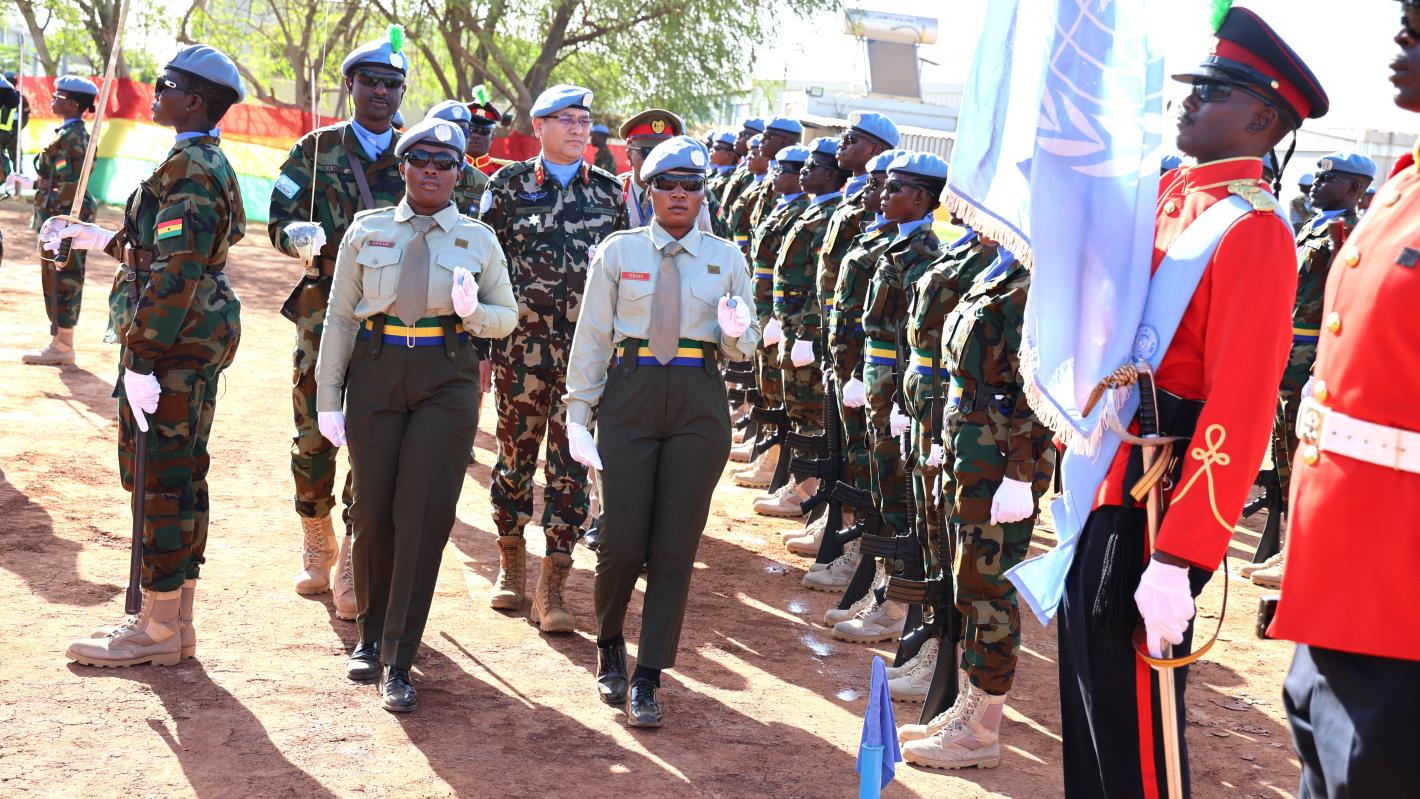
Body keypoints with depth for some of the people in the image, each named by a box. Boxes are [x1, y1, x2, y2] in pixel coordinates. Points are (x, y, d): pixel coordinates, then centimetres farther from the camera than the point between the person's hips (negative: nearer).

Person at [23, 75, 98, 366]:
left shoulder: (72, 137, -16)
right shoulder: (69, 133, 14)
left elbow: (70, 185, -20)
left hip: (66, 214, -10)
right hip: (57, 217, 10)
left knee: (62, 279, -4)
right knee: (56, 280, 14)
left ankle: (62, 347, 2)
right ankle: (59, 341, 21)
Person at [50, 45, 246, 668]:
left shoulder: (187, 169, -16)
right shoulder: (209, 163, 15)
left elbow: (176, 272, -23)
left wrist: (141, 359, -23)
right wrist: (100, 240, 27)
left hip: (172, 346, -10)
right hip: (198, 343, 10)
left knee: (162, 481, -3)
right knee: (180, 479, 15)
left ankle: (159, 630, 5)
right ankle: (176, 619, 24)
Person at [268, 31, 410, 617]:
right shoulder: (316, 149, 6)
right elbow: (278, 223, 4)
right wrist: (299, 235, -18)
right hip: (324, 311, 0)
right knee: (314, 433, 5)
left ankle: (353, 565, 2)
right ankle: (316, 546, 25)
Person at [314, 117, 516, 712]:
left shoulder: (479, 239, 6)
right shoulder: (367, 231, 6)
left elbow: (507, 317, 11)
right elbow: (340, 316, 7)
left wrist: (472, 312, -12)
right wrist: (328, 398, 2)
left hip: (447, 379, -1)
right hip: (376, 375, 1)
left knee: (423, 516, -7)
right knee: (373, 510, 5)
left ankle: (397, 663, -2)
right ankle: (370, 635, 27)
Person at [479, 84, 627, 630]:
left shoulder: (609, 191, 8)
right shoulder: (510, 184, 3)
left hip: (587, 352, 1)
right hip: (520, 348, -1)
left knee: (571, 463, -2)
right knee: (515, 454, 9)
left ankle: (552, 587, 3)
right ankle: (510, 565, 28)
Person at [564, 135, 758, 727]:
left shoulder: (726, 258, 9)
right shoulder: (618, 251, 4)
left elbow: (743, 349, 12)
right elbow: (591, 337, 4)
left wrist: (736, 333, -12)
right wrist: (577, 416, -1)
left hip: (699, 405, 1)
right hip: (630, 396, -1)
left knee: (675, 547, 0)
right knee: (622, 540, -3)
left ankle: (647, 680, 9)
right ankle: (609, 647, 27)